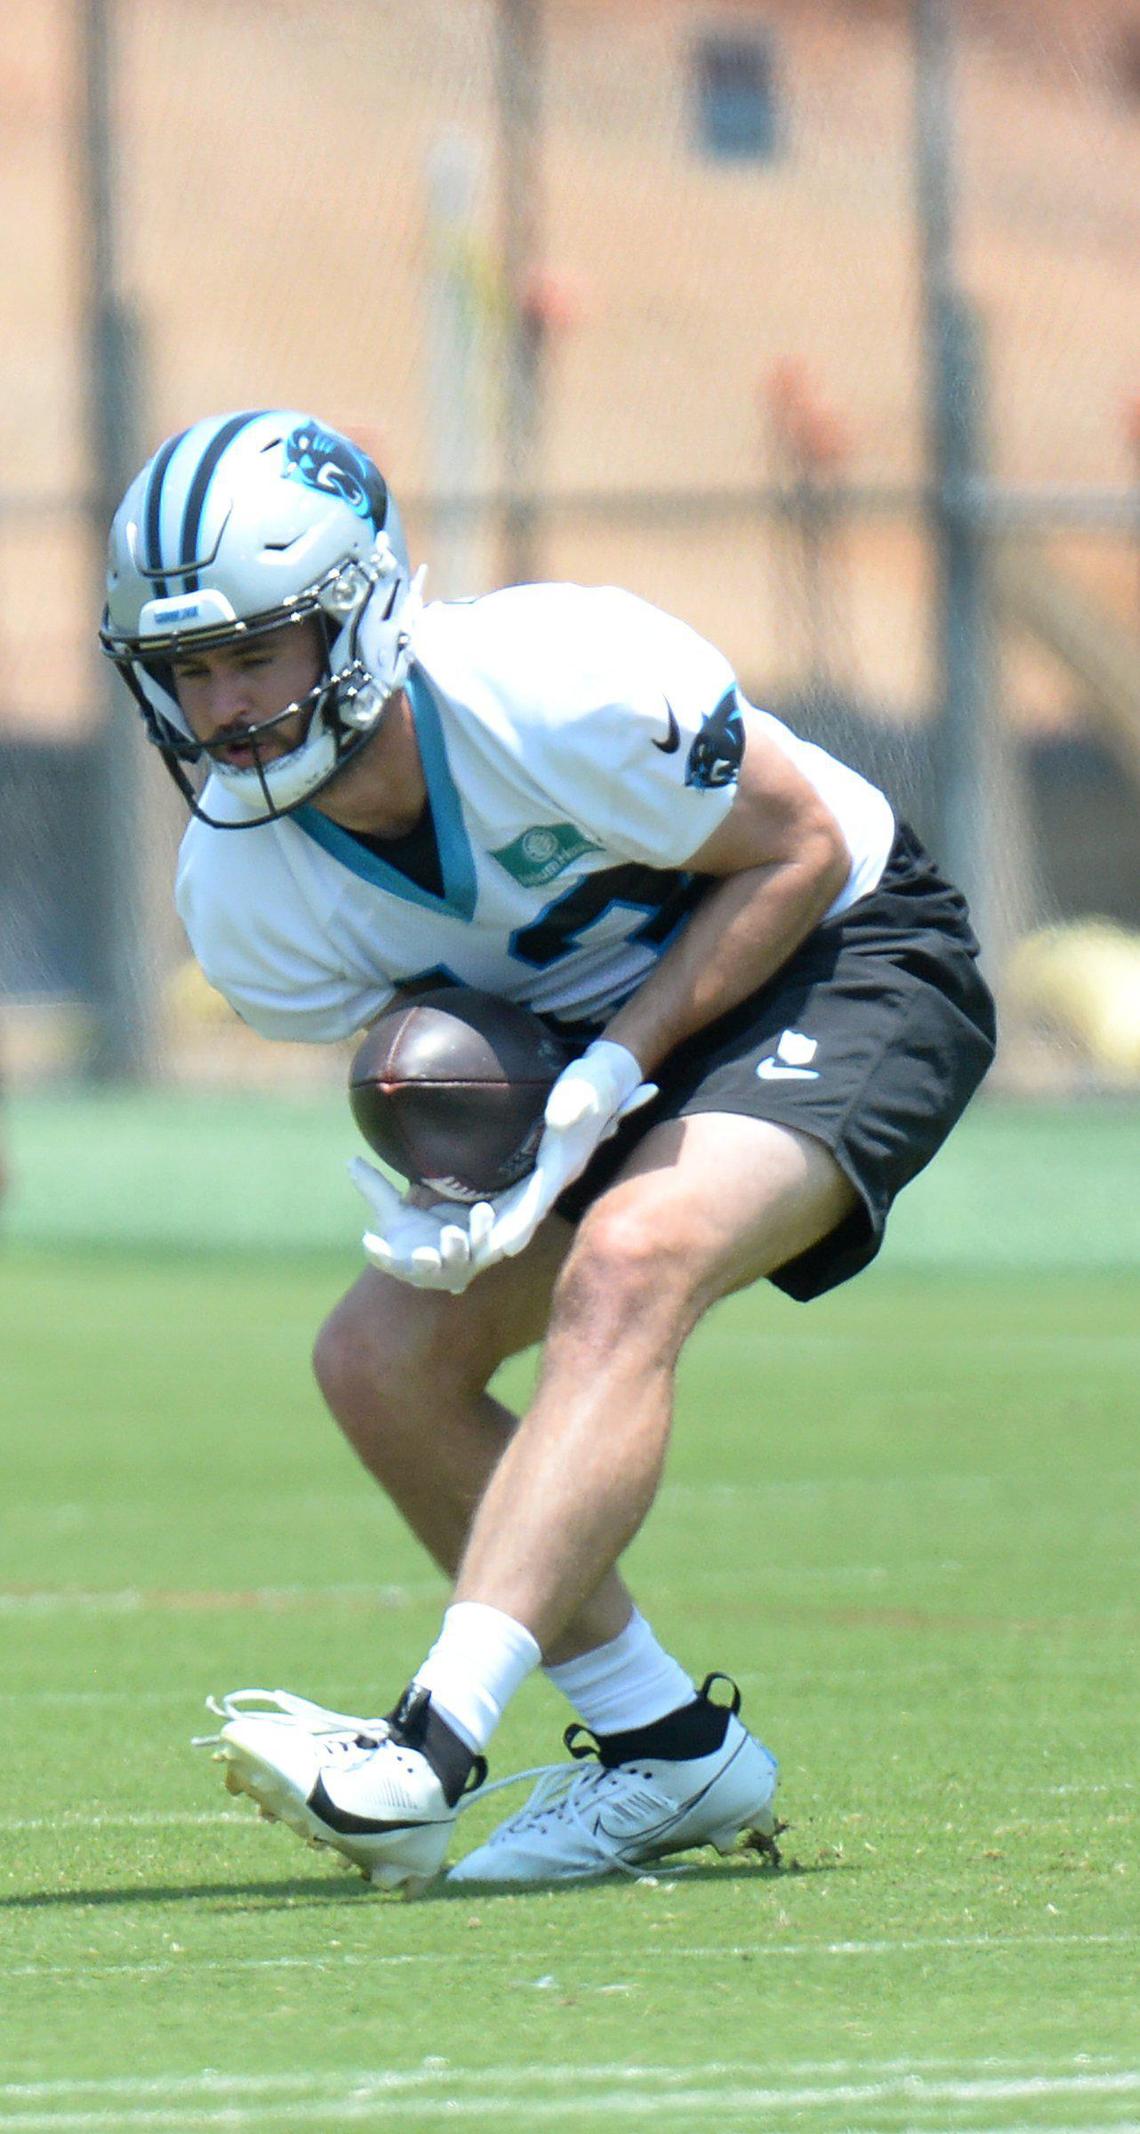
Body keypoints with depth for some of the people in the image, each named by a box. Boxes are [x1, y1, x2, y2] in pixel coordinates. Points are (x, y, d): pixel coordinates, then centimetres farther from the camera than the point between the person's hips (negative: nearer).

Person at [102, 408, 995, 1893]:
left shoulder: (563, 693, -32)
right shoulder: (243, 898, -15)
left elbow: (798, 849, -19)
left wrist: (608, 1077, -26)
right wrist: (441, 1188, -24)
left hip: (837, 956, -7)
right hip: (573, 1044, 7)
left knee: (624, 1271, -31)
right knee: (383, 1356, -7)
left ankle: (436, 1743, -42)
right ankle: (666, 1750, 6)